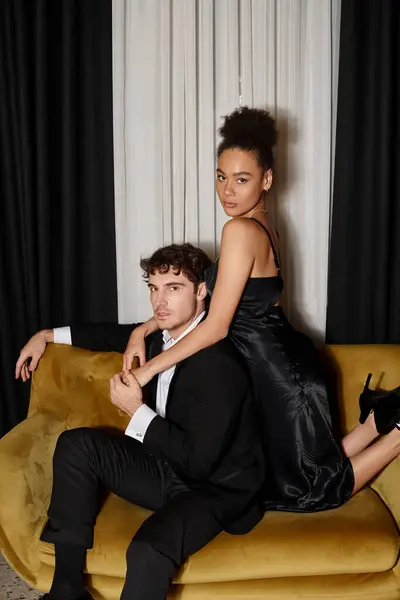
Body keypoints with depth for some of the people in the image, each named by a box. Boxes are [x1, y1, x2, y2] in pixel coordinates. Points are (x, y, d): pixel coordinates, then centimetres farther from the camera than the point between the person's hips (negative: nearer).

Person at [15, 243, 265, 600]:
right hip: (170, 467, 8)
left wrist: (137, 411, -23)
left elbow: (199, 461, -28)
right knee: (76, 444, -4)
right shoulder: (163, 334, -2)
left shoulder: (218, 363, -27)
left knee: (149, 550, -35)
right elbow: (119, 335, 21)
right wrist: (50, 335, 23)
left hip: (215, 487, -8)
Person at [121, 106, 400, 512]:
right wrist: (143, 329, 6)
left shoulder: (241, 230, -21)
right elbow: (202, 293, 13)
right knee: (313, 473, 22)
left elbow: (217, 326, -21)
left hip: (281, 375, -9)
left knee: (313, 490, 9)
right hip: (283, 367, 9)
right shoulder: (262, 226, 8)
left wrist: (149, 370, -13)